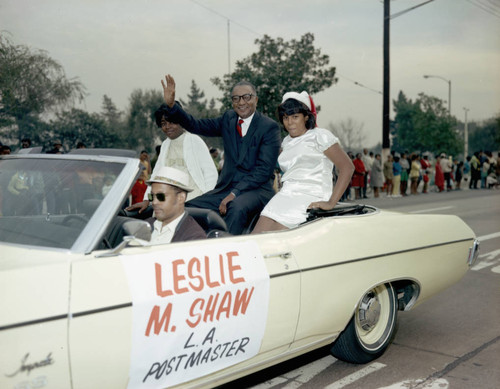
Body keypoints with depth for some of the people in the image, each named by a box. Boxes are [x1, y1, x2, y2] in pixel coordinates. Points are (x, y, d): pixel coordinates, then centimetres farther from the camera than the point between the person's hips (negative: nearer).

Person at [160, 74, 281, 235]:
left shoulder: (269, 127, -5)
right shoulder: (228, 119, 13)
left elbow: (264, 170, -12)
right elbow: (196, 126, 13)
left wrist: (234, 194, -20)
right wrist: (171, 104, -3)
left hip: (256, 190, -6)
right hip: (226, 188, 6)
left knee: (237, 208, -38)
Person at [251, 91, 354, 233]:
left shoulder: (320, 136, 0)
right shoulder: (286, 142, 22)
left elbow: (347, 167, -7)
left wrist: (331, 203, -14)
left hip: (311, 201, -6)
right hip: (285, 196, 7)